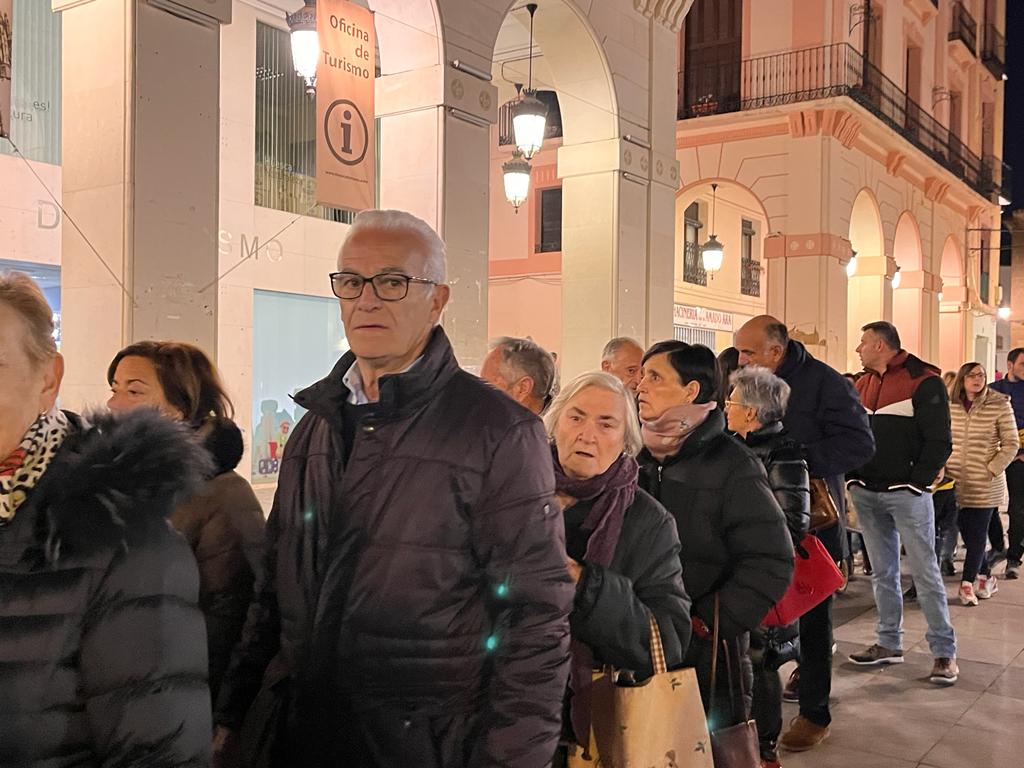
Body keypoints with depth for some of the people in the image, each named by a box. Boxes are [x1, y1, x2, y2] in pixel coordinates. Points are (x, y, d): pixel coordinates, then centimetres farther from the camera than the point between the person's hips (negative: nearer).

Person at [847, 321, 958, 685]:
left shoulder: (924, 381, -7)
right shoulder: (864, 384, 14)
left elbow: (939, 441, -10)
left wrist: (917, 482, -13)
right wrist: (854, 477, 6)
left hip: (907, 493, -6)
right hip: (867, 493, 7)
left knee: (925, 573, -3)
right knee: (883, 573, 12)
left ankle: (944, 651, 5)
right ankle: (889, 643, 21)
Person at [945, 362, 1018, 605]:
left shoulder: (999, 405, -6)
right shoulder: (949, 405, 4)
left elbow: (1011, 444, -4)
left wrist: (991, 470, -10)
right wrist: (942, 467, 4)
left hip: (985, 485, -3)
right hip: (956, 482, 3)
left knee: (977, 534, -2)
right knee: (967, 532, 8)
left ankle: (967, 584, 5)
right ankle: (986, 577, 26)